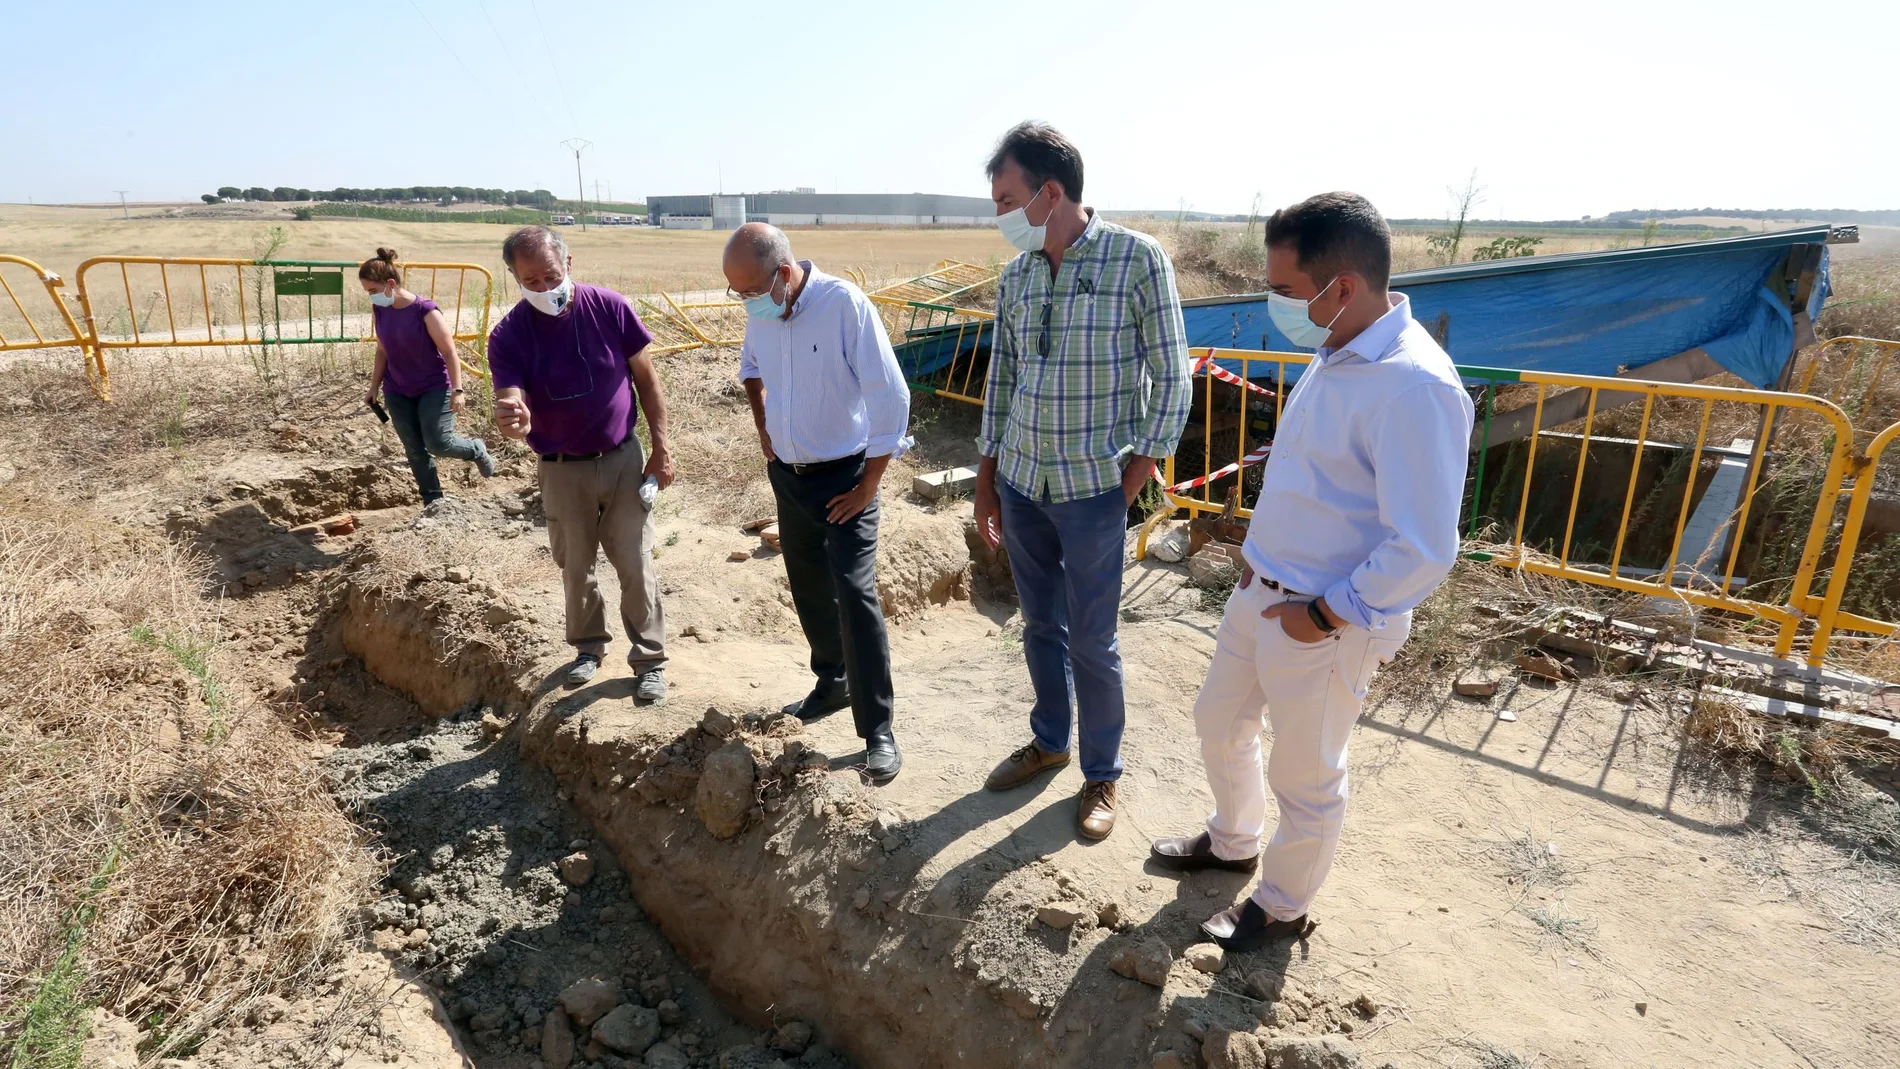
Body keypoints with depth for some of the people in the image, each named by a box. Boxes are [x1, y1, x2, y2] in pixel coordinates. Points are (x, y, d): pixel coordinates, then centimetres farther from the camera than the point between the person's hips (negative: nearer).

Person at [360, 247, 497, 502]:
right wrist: (374, 387, 12)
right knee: (415, 451, 5)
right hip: (398, 392, 5)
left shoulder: (425, 311, -19)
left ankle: (477, 450, 18)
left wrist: (458, 390, -19)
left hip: (435, 387, -5)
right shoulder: (378, 311, -2)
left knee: (438, 443, -15)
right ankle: (432, 502, 17)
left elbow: (449, 352, -16)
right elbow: (382, 351, 11)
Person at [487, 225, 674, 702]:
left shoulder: (610, 307, -11)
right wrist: (513, 419, -47)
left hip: (623, 460, -1)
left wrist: (661, 447, -5)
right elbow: (511, 404, -22)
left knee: (635, 566, 2)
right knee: (575, 567, 15)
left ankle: (650, 660, 16)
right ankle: (589, 646, 37)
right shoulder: (508, 336, -13)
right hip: (563, 471, 1)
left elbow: (646, 379, -3)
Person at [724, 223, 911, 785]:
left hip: (843, 476, -6)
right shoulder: (760, 312, -1)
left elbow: (891, 397, -20)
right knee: (808, 588, 15)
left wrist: (868, 486, -17)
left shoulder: (845, 304, -21)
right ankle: (833, 682, 36)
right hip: (788, 474, 7)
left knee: (855, 596, -11)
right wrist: (762, 424, 11)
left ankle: (878, 732, -2)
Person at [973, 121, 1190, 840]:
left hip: (1092, 489, -5)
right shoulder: (1016, 276, 5)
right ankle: (1049, 740, 39)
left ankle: (1102, 774, 26)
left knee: (1092, 641, 5)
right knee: (1040, 625, 18)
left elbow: (1171, 379, -7)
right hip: (1020, 482, 5)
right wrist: (986, 480, 12)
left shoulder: (1138, 260, -10)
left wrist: (1135, 476, -10)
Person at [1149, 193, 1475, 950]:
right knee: (1219, 722, 25)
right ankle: (1232, 842, 51)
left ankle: (1281, 908, 39)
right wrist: (1259, 559, 9)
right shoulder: (1337, 355, 2)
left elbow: (1423, 552, -28)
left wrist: (1324, 614, -18)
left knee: (1305, 776, 13)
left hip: (1324, 625, -9)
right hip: (1259, 593, 9)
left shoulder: (1413, 387, -27)